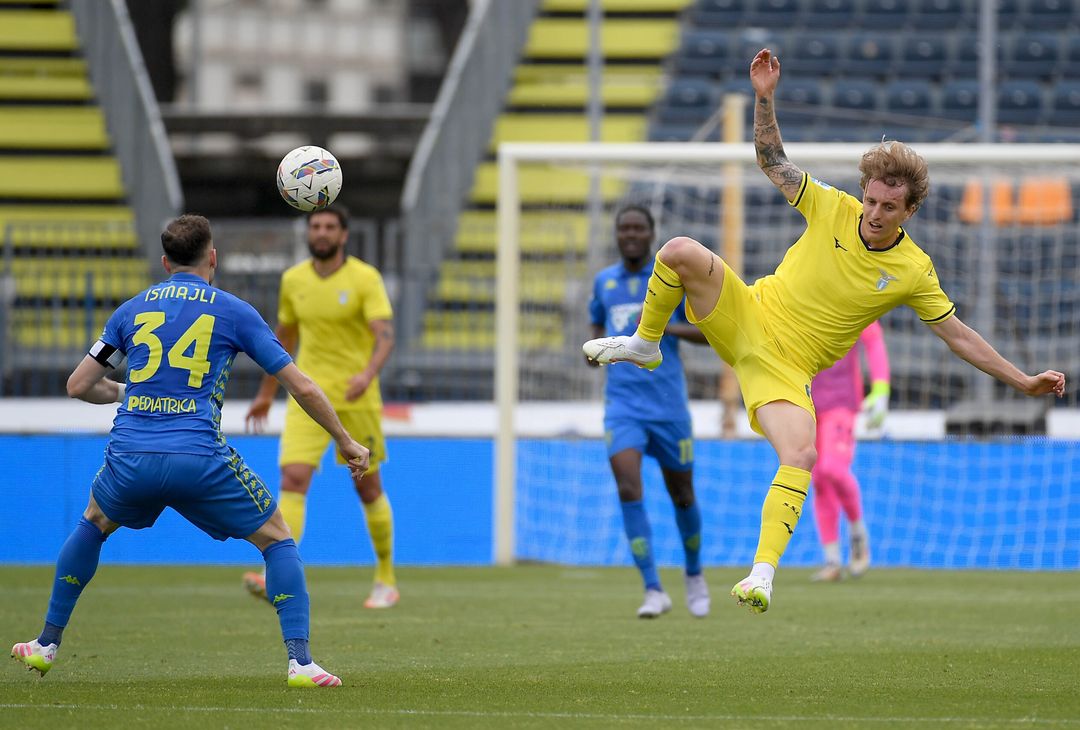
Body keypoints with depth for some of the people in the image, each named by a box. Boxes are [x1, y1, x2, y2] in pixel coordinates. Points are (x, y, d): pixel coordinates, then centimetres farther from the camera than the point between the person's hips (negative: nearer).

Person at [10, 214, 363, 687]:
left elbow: (78, 386, 19)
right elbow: (302, 388, 7)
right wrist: (345, 442, 19)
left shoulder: (132, 309, 16)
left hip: (129, 458, 3)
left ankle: (47, 644, 35)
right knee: (277, 538, 14)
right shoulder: (234, 312, 8)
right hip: (200, 460, -3)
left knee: (94, 523, 34)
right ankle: (300, 662, -2)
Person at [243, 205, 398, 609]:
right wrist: (266, 393, 25)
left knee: (368, 487, 8)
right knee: (292, 479, -15)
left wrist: (368, 374, -37)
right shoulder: (293, 280, 6)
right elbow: (284, 337, 20)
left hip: (356, 398, -3)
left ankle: (386, 580, 25)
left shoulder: (365, 279, -8)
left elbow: (385, 334, -18)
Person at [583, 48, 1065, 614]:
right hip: (747, 317, 1)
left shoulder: (914, 272, -4)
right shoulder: (833, 208, -3)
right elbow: (773, 161, -1)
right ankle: (645, 345, 2)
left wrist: (1022, 381, -2)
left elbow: (958, 336, 3)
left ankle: (763, 572, -29)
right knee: (681, 252, -24)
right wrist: (764, 98, -17)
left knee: (801, 457, -30)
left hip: (785, 367, -1)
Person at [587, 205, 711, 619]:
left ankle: (694, 576, 37)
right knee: (628, 488, -18)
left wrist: (667, 327, -17)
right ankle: (654, 591, -17)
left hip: (668, 402, -1)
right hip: (622, 403, 1)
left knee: (681, 494, 10)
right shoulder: (604, 282, 9)